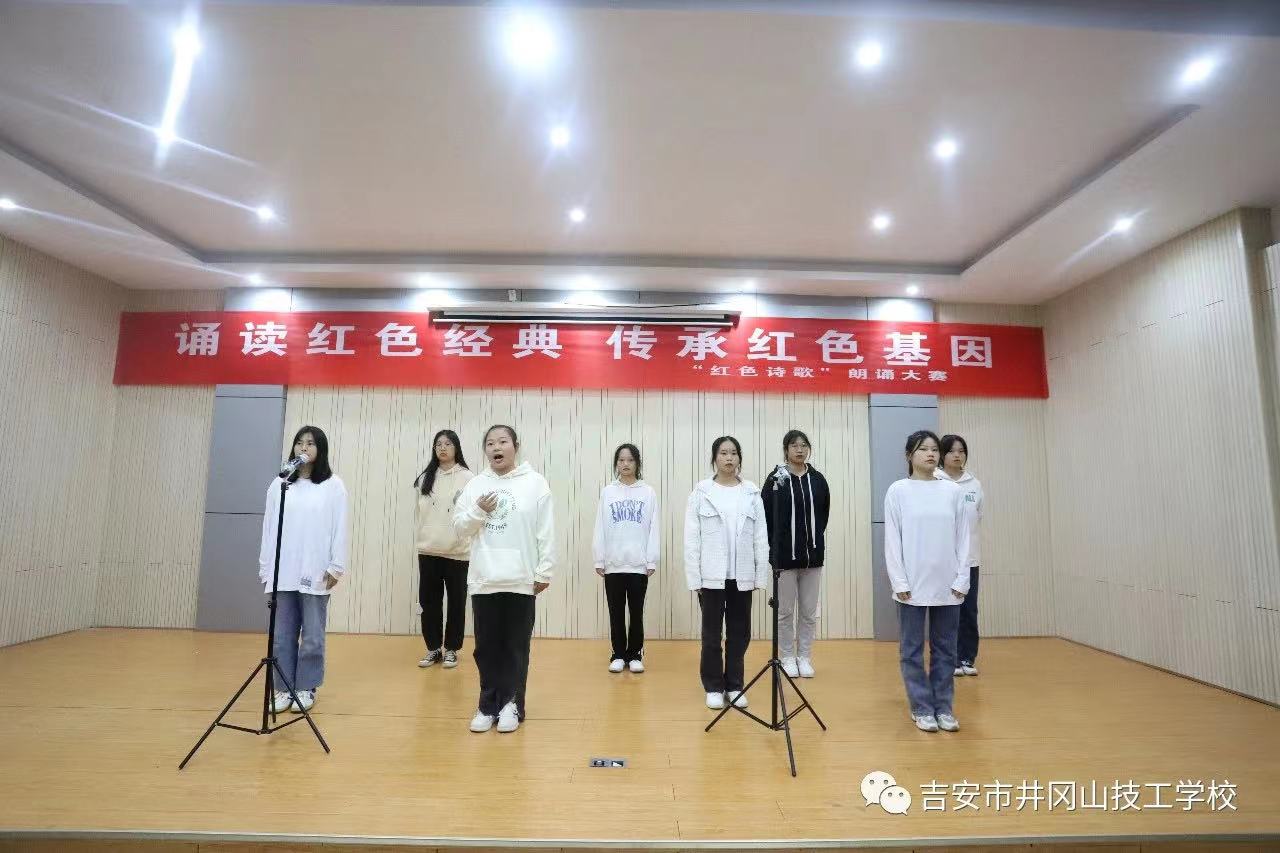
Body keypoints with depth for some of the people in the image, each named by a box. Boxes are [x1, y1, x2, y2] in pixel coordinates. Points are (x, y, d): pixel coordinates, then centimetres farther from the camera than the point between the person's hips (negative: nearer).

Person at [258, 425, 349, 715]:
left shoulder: (333, 485, -1)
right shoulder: (278, 484, 7)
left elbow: (340, 529, -2)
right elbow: (268, 527, 9)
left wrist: (336, 567, -6)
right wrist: (265, 567, 8)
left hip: (316, 573, -2)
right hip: (282, 573, 3)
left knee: (312, 635, 5)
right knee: (282, 634, 9)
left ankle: (306, 689, 18)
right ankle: (283, 688, 20)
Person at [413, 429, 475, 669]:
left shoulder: (467, 477, -5)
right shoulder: (425, 478, 8)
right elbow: (418, 512, 9)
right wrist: (418, 540, 4)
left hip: (457, 552, -3)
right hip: (428, 551, 4)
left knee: (456, 602, 7)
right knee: (429, 601, 10)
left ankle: (451, 649, 20)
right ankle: (433, 648, 24)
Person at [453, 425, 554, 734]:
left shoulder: (535, 483, -2)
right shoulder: (476, 485, 7)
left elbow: (546, 532, -3)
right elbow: (459, 526, 8)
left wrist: (545, 571, -6)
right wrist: (479, 511, -10)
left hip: (521, 581, -3)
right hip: (483, 580, 3)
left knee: (516, 648, 7)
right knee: (487, 648, 12)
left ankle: (511, 705, 21)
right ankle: (488, 705, 25)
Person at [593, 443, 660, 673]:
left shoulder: (648, 493, 0)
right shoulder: (607, 492, 2)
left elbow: (653, 529, -1)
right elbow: (600, 529, 3)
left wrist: (652, 561, -4)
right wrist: (599, 560, 0)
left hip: (639, 564, -1)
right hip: (613, 564, 1)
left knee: (636, 612, 9)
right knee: (616, 612, 10)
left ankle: (635, 654, 21)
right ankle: (618, 655, 22)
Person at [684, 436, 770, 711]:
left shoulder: (751, 492, 3)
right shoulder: (701, 492, -3)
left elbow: (761, 537, 3)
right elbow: (691, 538, -3)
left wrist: (761, 576, 0)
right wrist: (694, 577, -7)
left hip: (742, 576, 2)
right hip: (712, 576, -2)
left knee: (740, 633, 10)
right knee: (711, 634, 7)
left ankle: (734, 686, 25)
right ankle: (714, 687, 22)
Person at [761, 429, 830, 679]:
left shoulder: (817, 479, 2)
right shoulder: (776, 480, -5)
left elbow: (823, 515, 10)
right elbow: (765, 517, -4)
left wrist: (815, 540, 7)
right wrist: (774, 547, -3)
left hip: (813, 555, 3)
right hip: (784, 555, -2)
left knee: (809, 612, 10)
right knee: (785, 611, 7)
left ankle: (804, 657, 23)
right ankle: (788, 658, 21)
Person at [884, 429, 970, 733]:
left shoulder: (953, 491, 4)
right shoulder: (898, 491, -2)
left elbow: (963, 538, 6)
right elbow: (892, 540, -3)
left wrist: (962, 579, 0)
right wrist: (899, 582, -8)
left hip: (947, 584, 2)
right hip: (912, 584, -2)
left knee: (945, 649, 10)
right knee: (913, 649, 5)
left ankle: (943, 708, 22)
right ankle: (922, 709, 17)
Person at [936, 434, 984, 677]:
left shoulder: (975, 484, 7)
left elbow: (978, 517, 14)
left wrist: (970, 541, 10)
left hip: (970, 556, 4)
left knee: (969, 610, 8)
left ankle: (967, 659, 20)